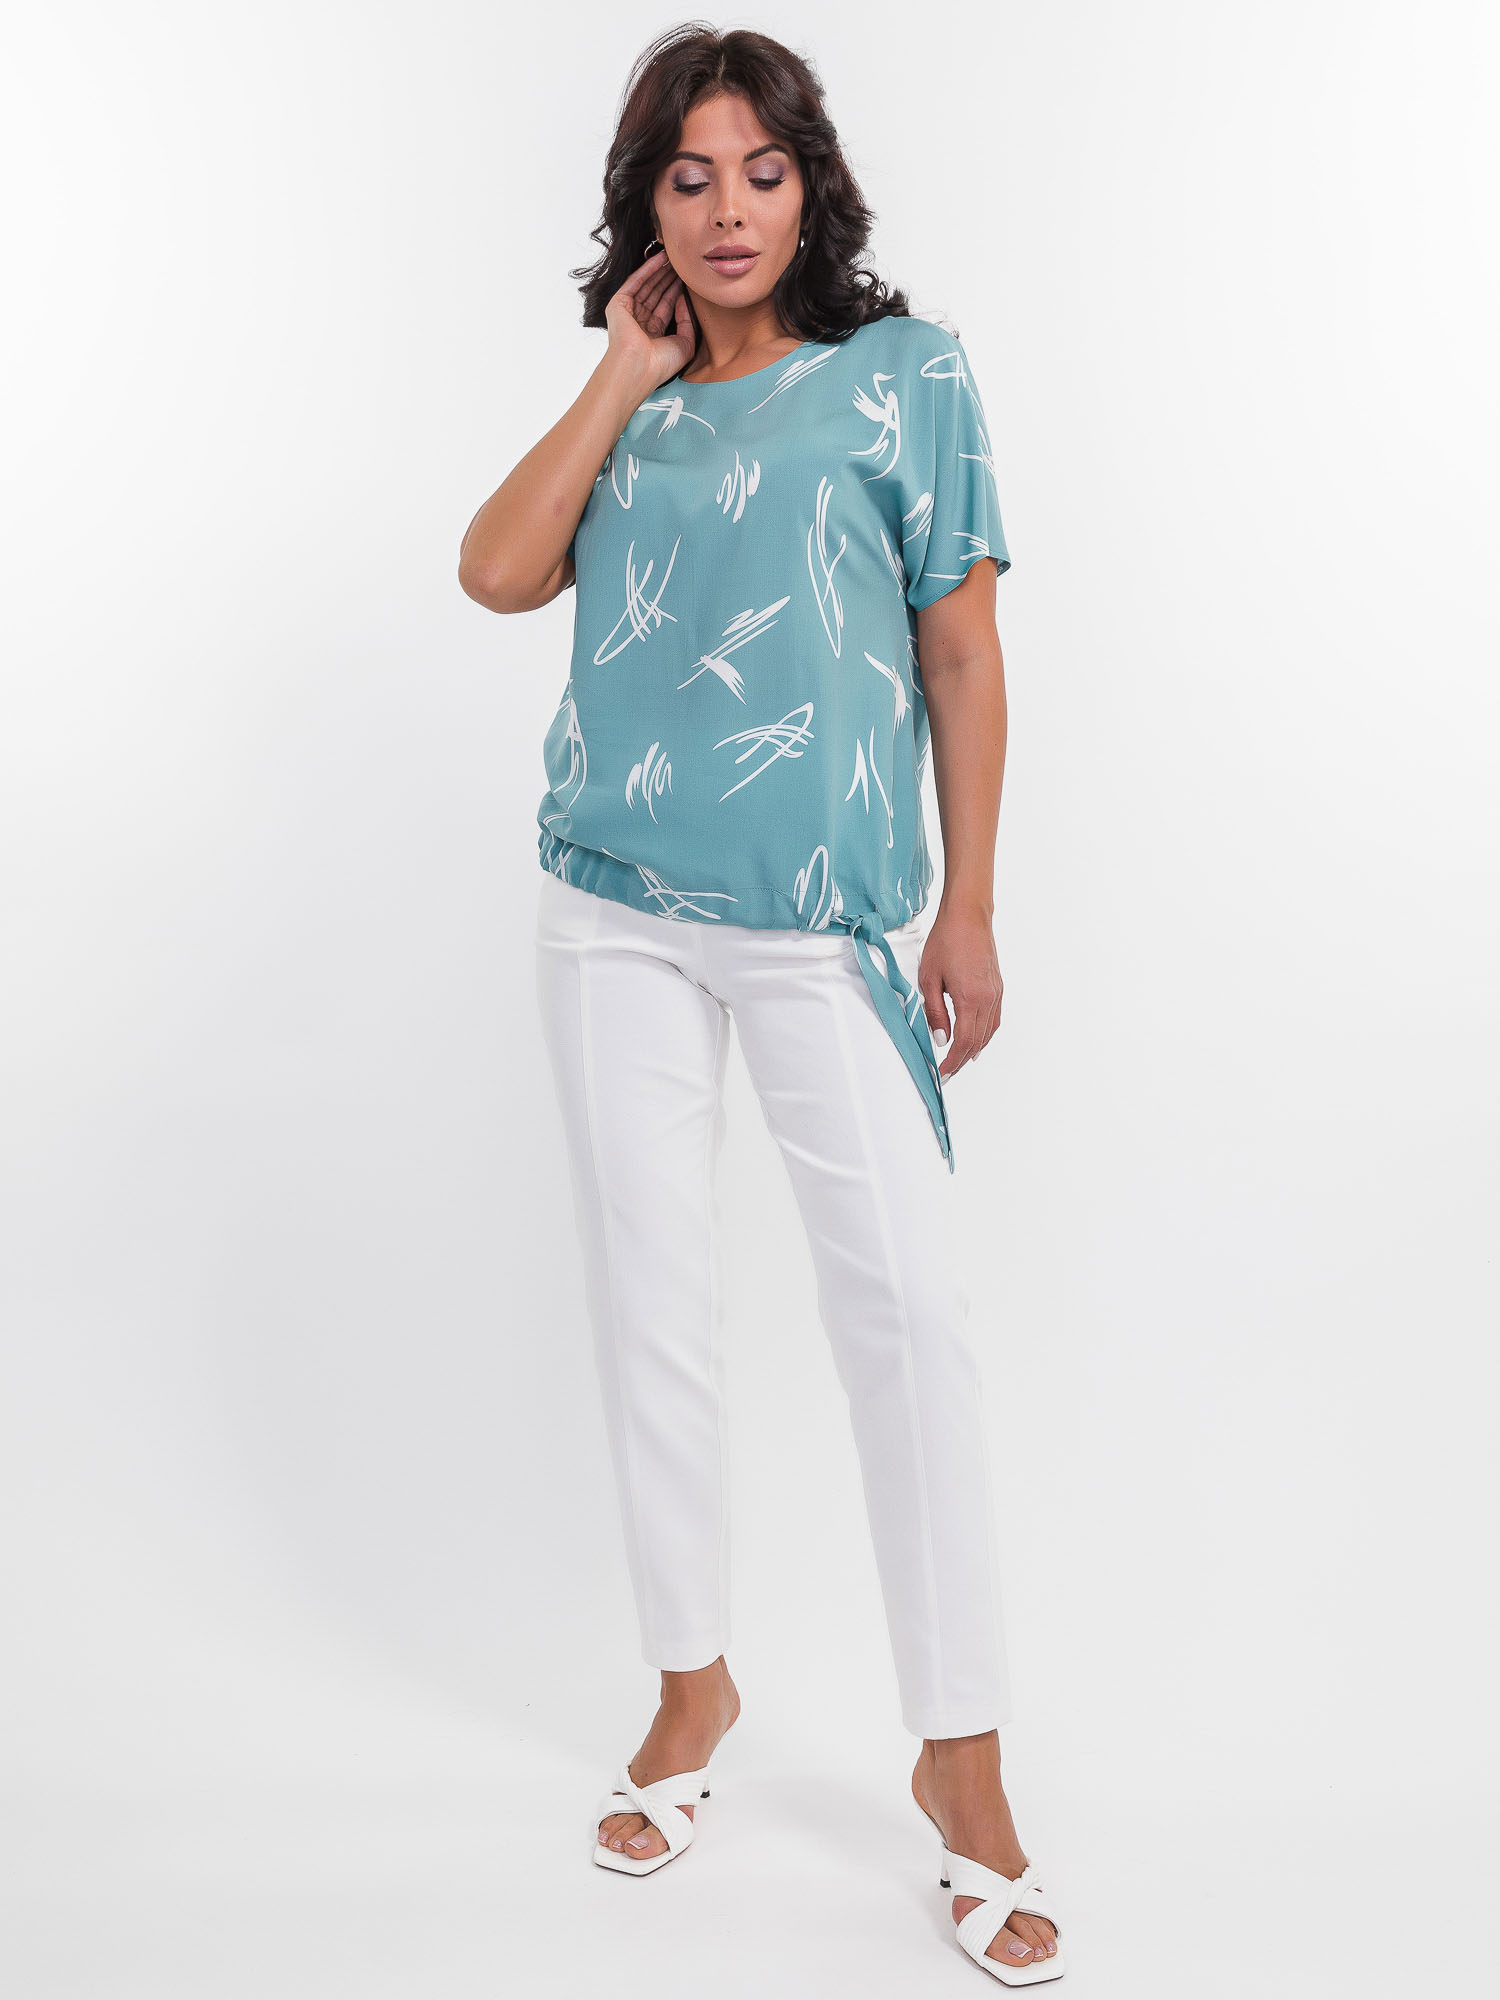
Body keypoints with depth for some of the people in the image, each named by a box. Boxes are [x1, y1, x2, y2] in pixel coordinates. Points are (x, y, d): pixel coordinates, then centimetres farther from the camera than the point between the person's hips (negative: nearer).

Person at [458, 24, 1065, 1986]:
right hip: (613, 909, 4)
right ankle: (694, 1680, 27)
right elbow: (496, 572, -2)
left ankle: (963, 1758, 6)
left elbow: (962, 653, -1)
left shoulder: (905, 373, 2)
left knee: (906, 1305, -8)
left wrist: (970, 908, -5)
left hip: (825, 919, -4)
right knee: (651, 1301, 9)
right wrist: (623, 372, -1)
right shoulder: (631, 403, 12)